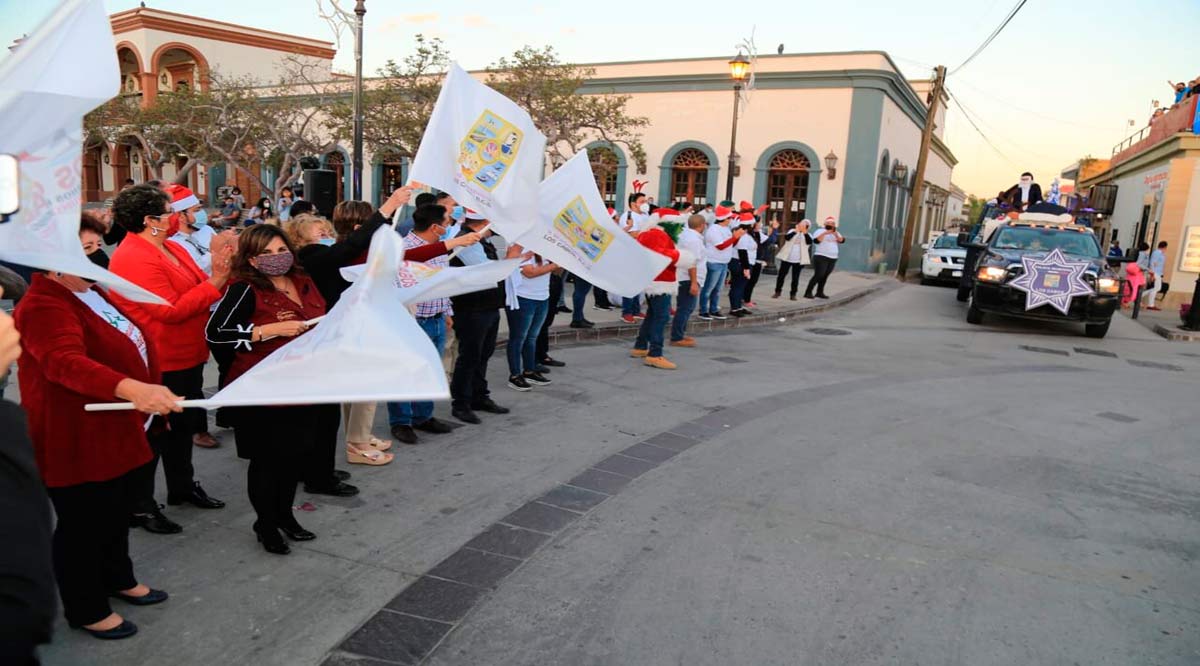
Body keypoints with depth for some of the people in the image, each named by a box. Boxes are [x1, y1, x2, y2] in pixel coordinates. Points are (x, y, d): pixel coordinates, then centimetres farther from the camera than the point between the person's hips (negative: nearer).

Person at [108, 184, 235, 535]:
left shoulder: (172, 249, 9)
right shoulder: (134, 258, -20)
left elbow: (196, 292, 11)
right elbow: (170, 310, -26)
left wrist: (218, 272, -6)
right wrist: (215, 281, -26)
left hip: (186, 357, 9)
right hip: (158, 364, -9)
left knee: (182, 425, 22)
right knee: (153, 433, 3)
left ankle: (183, 486, 39)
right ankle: (140, 505, 18)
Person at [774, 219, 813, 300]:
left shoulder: (807, 235, 6)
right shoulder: (792, 231, 6)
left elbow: (809, 242, -16)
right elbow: (786, 237, -14)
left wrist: (805, 232, -25)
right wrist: (795, 231, -22)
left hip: (798, 261, 0)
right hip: (787, 258, 0)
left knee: (795, 277, 2)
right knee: (781, 275, 4)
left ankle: (793, 294, 10)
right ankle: (778, 292, 17)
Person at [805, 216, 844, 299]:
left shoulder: (836, 233, 16)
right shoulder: (820, 231, -2)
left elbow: (842, 240, 0)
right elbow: (816, 240, -19)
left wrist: (836, 234, -16)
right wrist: (824, 233, -25)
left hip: (833, 258, 6)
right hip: (821, 257, -6)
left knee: (825, 276, 7)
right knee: (818, 275, -13)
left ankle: (820, 292, 13)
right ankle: (808, 292, -10)